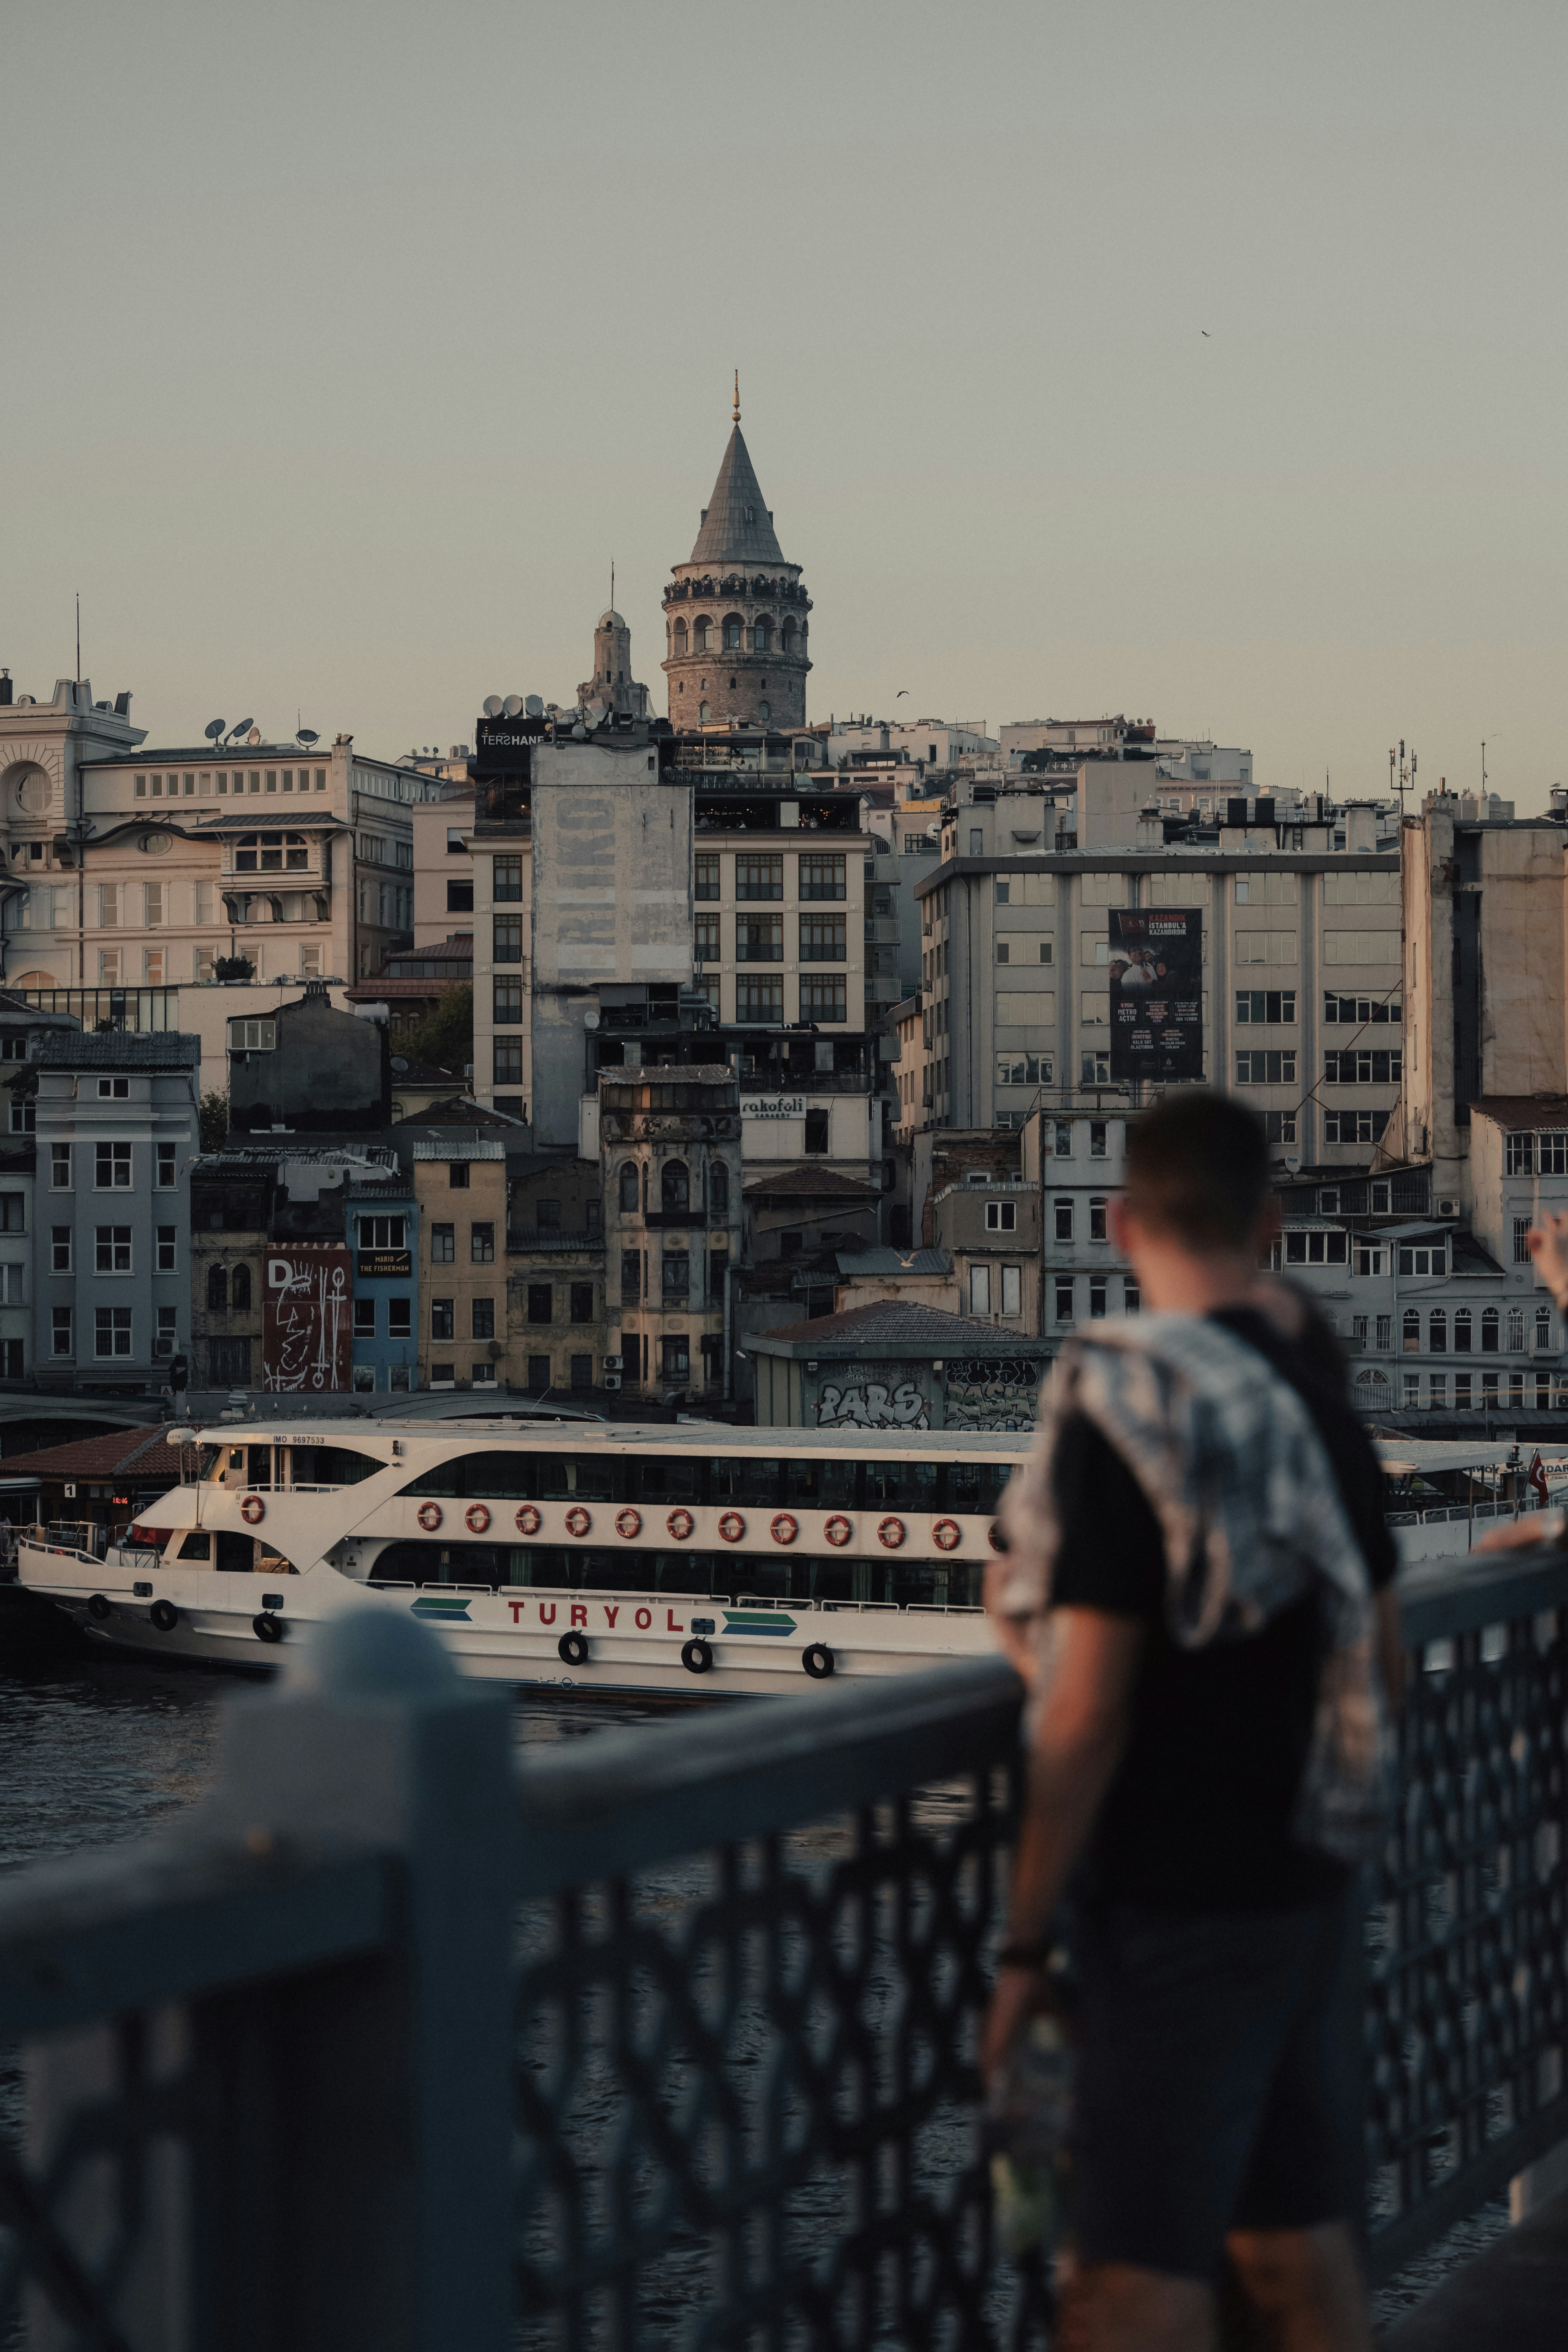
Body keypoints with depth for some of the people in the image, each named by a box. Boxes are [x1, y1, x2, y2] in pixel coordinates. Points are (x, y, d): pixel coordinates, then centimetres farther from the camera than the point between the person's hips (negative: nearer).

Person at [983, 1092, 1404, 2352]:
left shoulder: (1123, 1407, -16)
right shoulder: (1321, 1401, 5)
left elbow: (1090, 1713, -18)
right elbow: (1386, 1669, 14)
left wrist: (1025, 1937, -10)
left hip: (1179, 1906, -7)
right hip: (1314, 1884, 7)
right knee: (1305, 2249, 16)